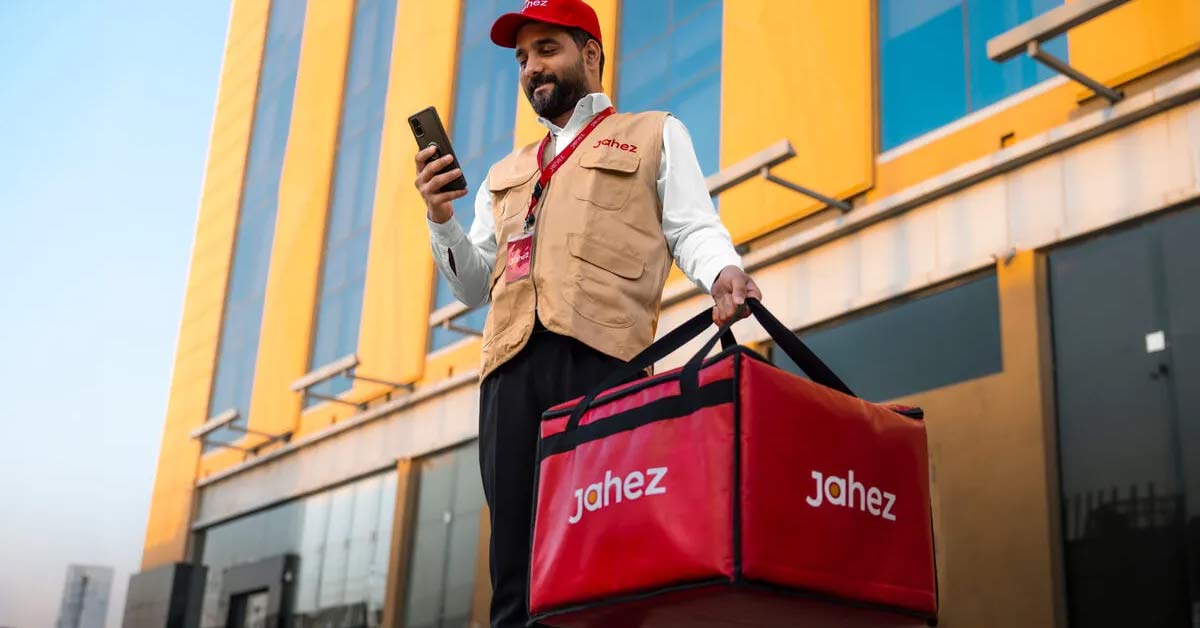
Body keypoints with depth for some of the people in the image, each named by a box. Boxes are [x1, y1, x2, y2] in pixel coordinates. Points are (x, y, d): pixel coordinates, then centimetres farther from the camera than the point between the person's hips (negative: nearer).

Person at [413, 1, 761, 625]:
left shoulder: (655, 136, 21)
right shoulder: (504, 175, 32)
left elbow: (693, 227, 8)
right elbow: (473, 286, 25)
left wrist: (722, 272, -15)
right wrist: (441, 218, 7)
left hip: (602, 351, -4)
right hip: (513, 362, 4)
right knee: (518, 566, -3)